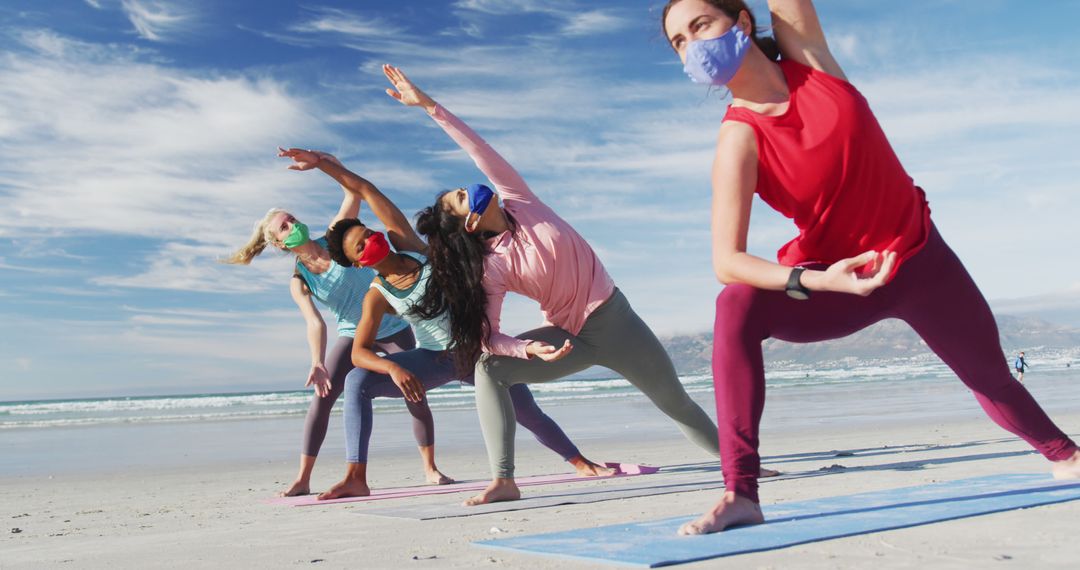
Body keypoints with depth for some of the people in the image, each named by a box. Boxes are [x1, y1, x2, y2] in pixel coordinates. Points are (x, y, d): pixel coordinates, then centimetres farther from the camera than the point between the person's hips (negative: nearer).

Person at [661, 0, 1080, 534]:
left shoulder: (805, 53, -10)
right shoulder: (738, 140, -21)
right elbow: (725, 261, -31)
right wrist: (815, 281, -42)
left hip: (918, 257, 3)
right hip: (837, 279, -3)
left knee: (992, 376, 18)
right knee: (736, 309, -32)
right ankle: (740, 494, -32)